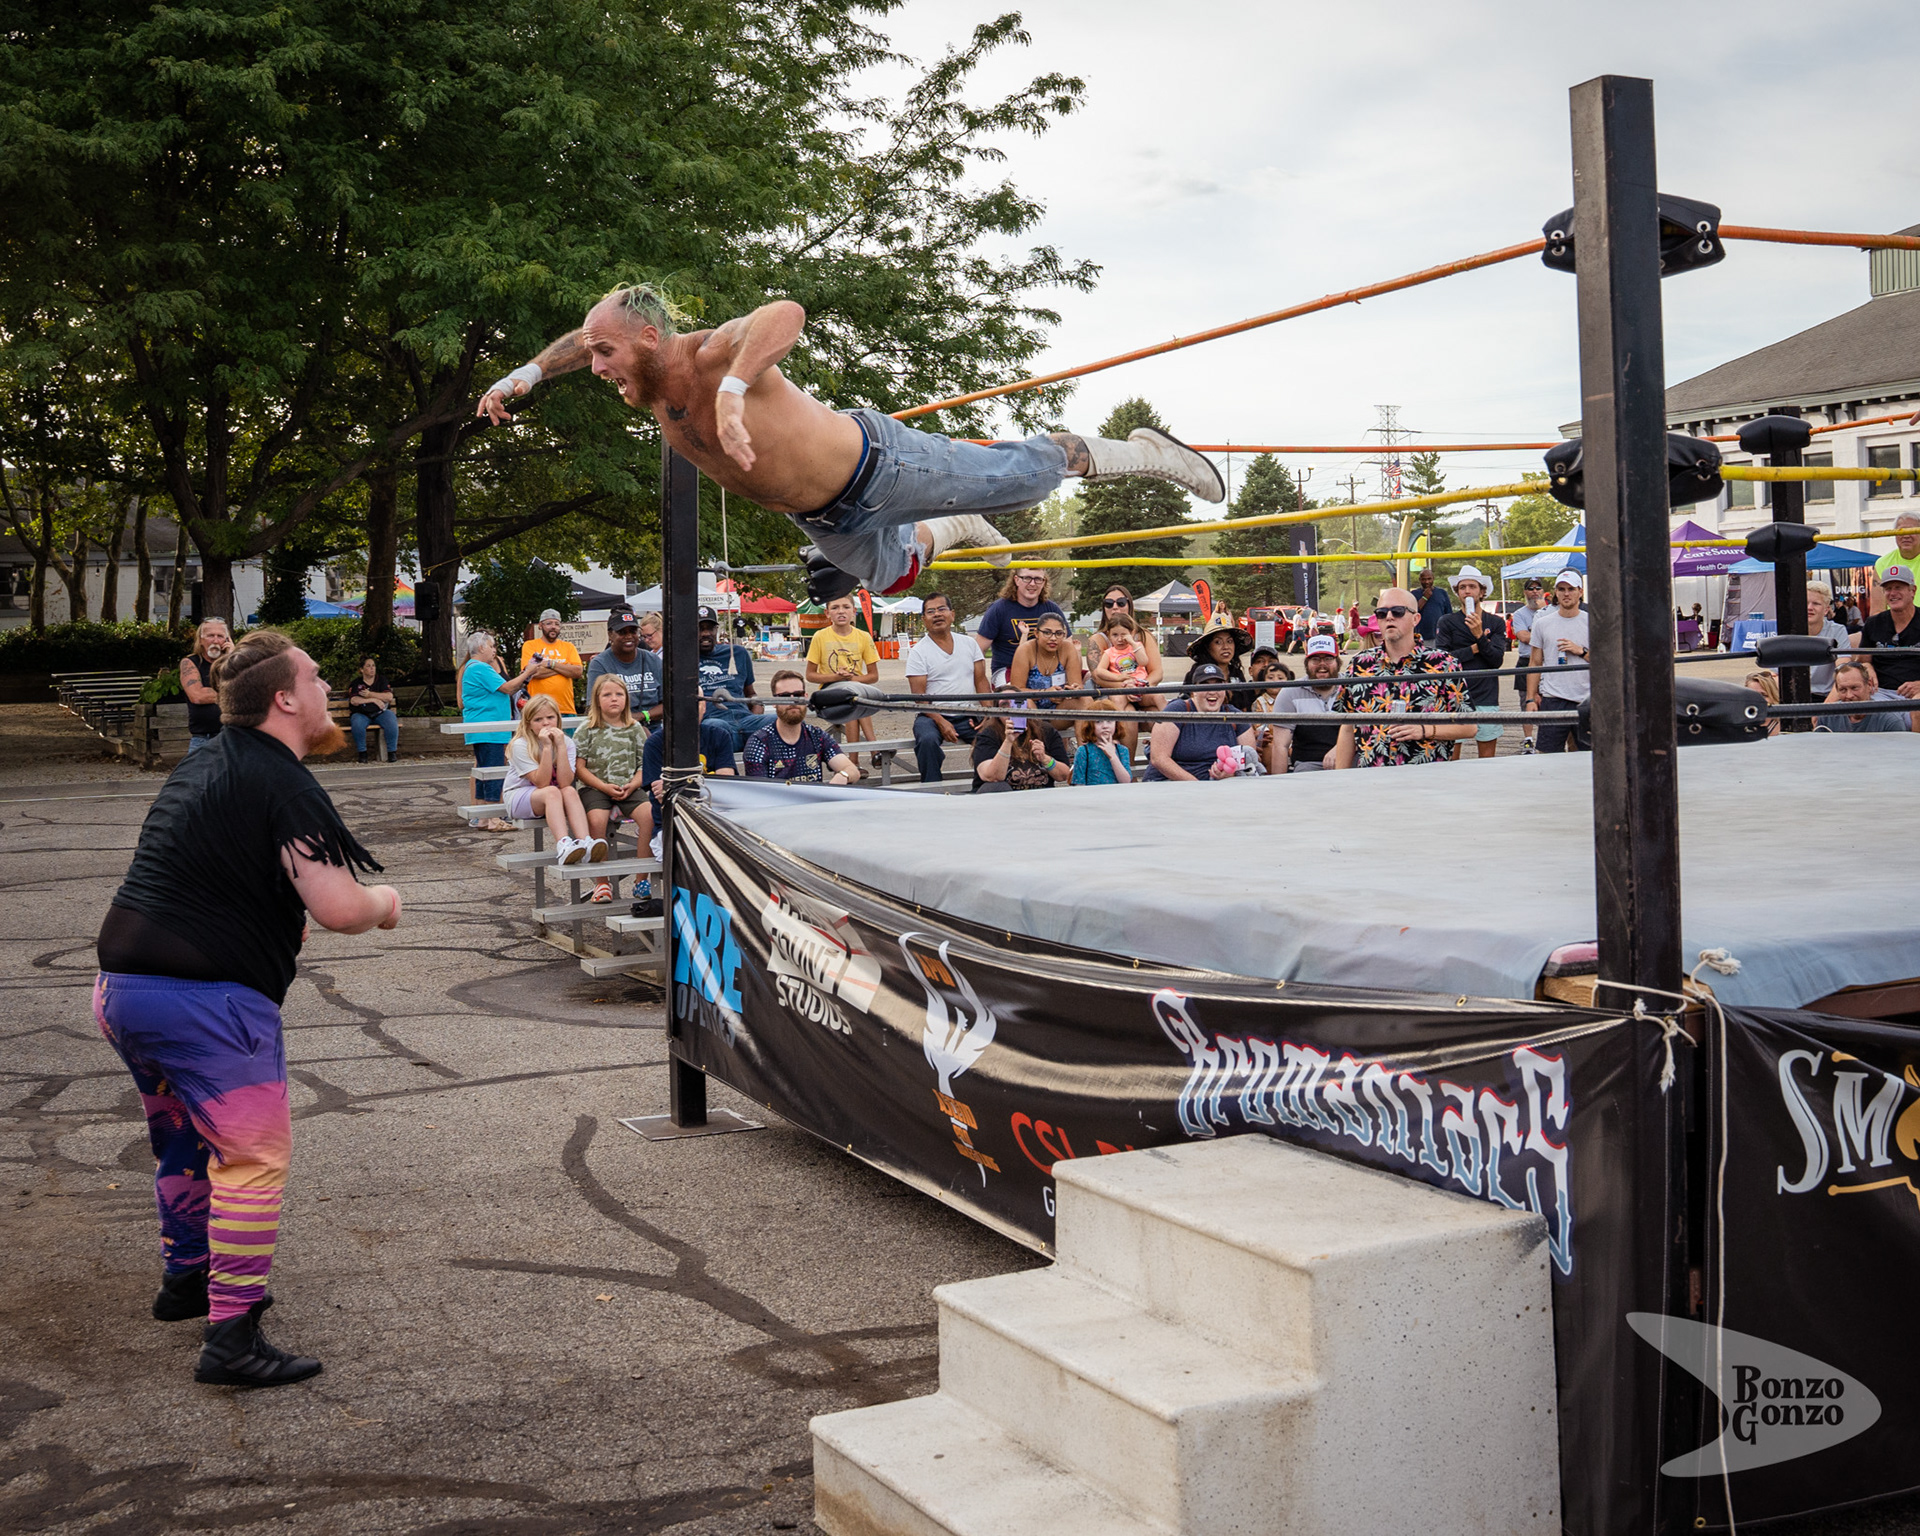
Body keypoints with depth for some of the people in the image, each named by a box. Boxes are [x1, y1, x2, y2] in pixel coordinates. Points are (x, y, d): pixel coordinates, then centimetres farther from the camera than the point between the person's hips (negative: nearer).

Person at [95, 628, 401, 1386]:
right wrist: (384, 901, -1)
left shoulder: (202, 765, 15)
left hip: (121, 984, 10)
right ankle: (231, 1336, -6)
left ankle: (185, 1277, 42)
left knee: (186, 1140, 26)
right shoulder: (281, 784, -14)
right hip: (206, 998, -9)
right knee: (255, 1154, -4)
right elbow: (339, 908, -21)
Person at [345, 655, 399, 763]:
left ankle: (392, 752, -18)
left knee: (391, 721, -32)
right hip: (361, 714, -1)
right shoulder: (356, 683, 6)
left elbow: (389, 697, -4)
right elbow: (354, 701, -11)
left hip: (380, 713, 1)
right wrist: (374, 700, -14)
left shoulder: (381, 680, 11)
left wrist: (370, 694, -9)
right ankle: (362, 752, -19)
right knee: (357, 724, -36)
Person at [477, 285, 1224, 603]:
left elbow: (787, 312, -55)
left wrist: (734, 388, -65)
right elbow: (585, 337, 14)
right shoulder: (647, 385, -8)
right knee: (893, 570, 31)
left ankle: (1143, 452, 23)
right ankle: (957, 531, 60)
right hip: (829, 520, 8)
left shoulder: (712, 355, -33)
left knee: (1022, 474, 4)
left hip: (878, 462, -8)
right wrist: (525, 374, 3)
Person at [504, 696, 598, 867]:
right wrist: (547, 747, -28)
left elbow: (565, 783, -19)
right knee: (552, 792, -34)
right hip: (519, 797, -3)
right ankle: (563, 845, -54)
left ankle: (585, 842, -49)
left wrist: (560, 746, -25)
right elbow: (542, 783, -23)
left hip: (551, 801, 3)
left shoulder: (566, 742, -4)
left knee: (570, 791, -30)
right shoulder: (520, 745, -13)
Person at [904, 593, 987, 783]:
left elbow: (981, 681, 11)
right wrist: (941, 723, -20)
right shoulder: (918, 652, 0)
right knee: (927, 740, -36)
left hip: (968, 716, 3)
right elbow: (919, 695, -6)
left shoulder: (969, 643, 12)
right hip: (932, 715, -3)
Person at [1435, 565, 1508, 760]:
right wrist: (1475, 649, -6)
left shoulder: (1496, 623, 9)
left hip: (1486, 698, 2)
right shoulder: (1447, 622, 4)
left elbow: (1497, 660, -3)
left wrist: (1480, 636, -14)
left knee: (1487, 758, 5)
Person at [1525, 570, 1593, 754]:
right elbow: (1535, 663, 11)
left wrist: (1581, 651, -9)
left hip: (1586, 701, 0)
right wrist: (1531, 698, 5)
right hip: (1552, 700, 0)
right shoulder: (1543, 623, 9)